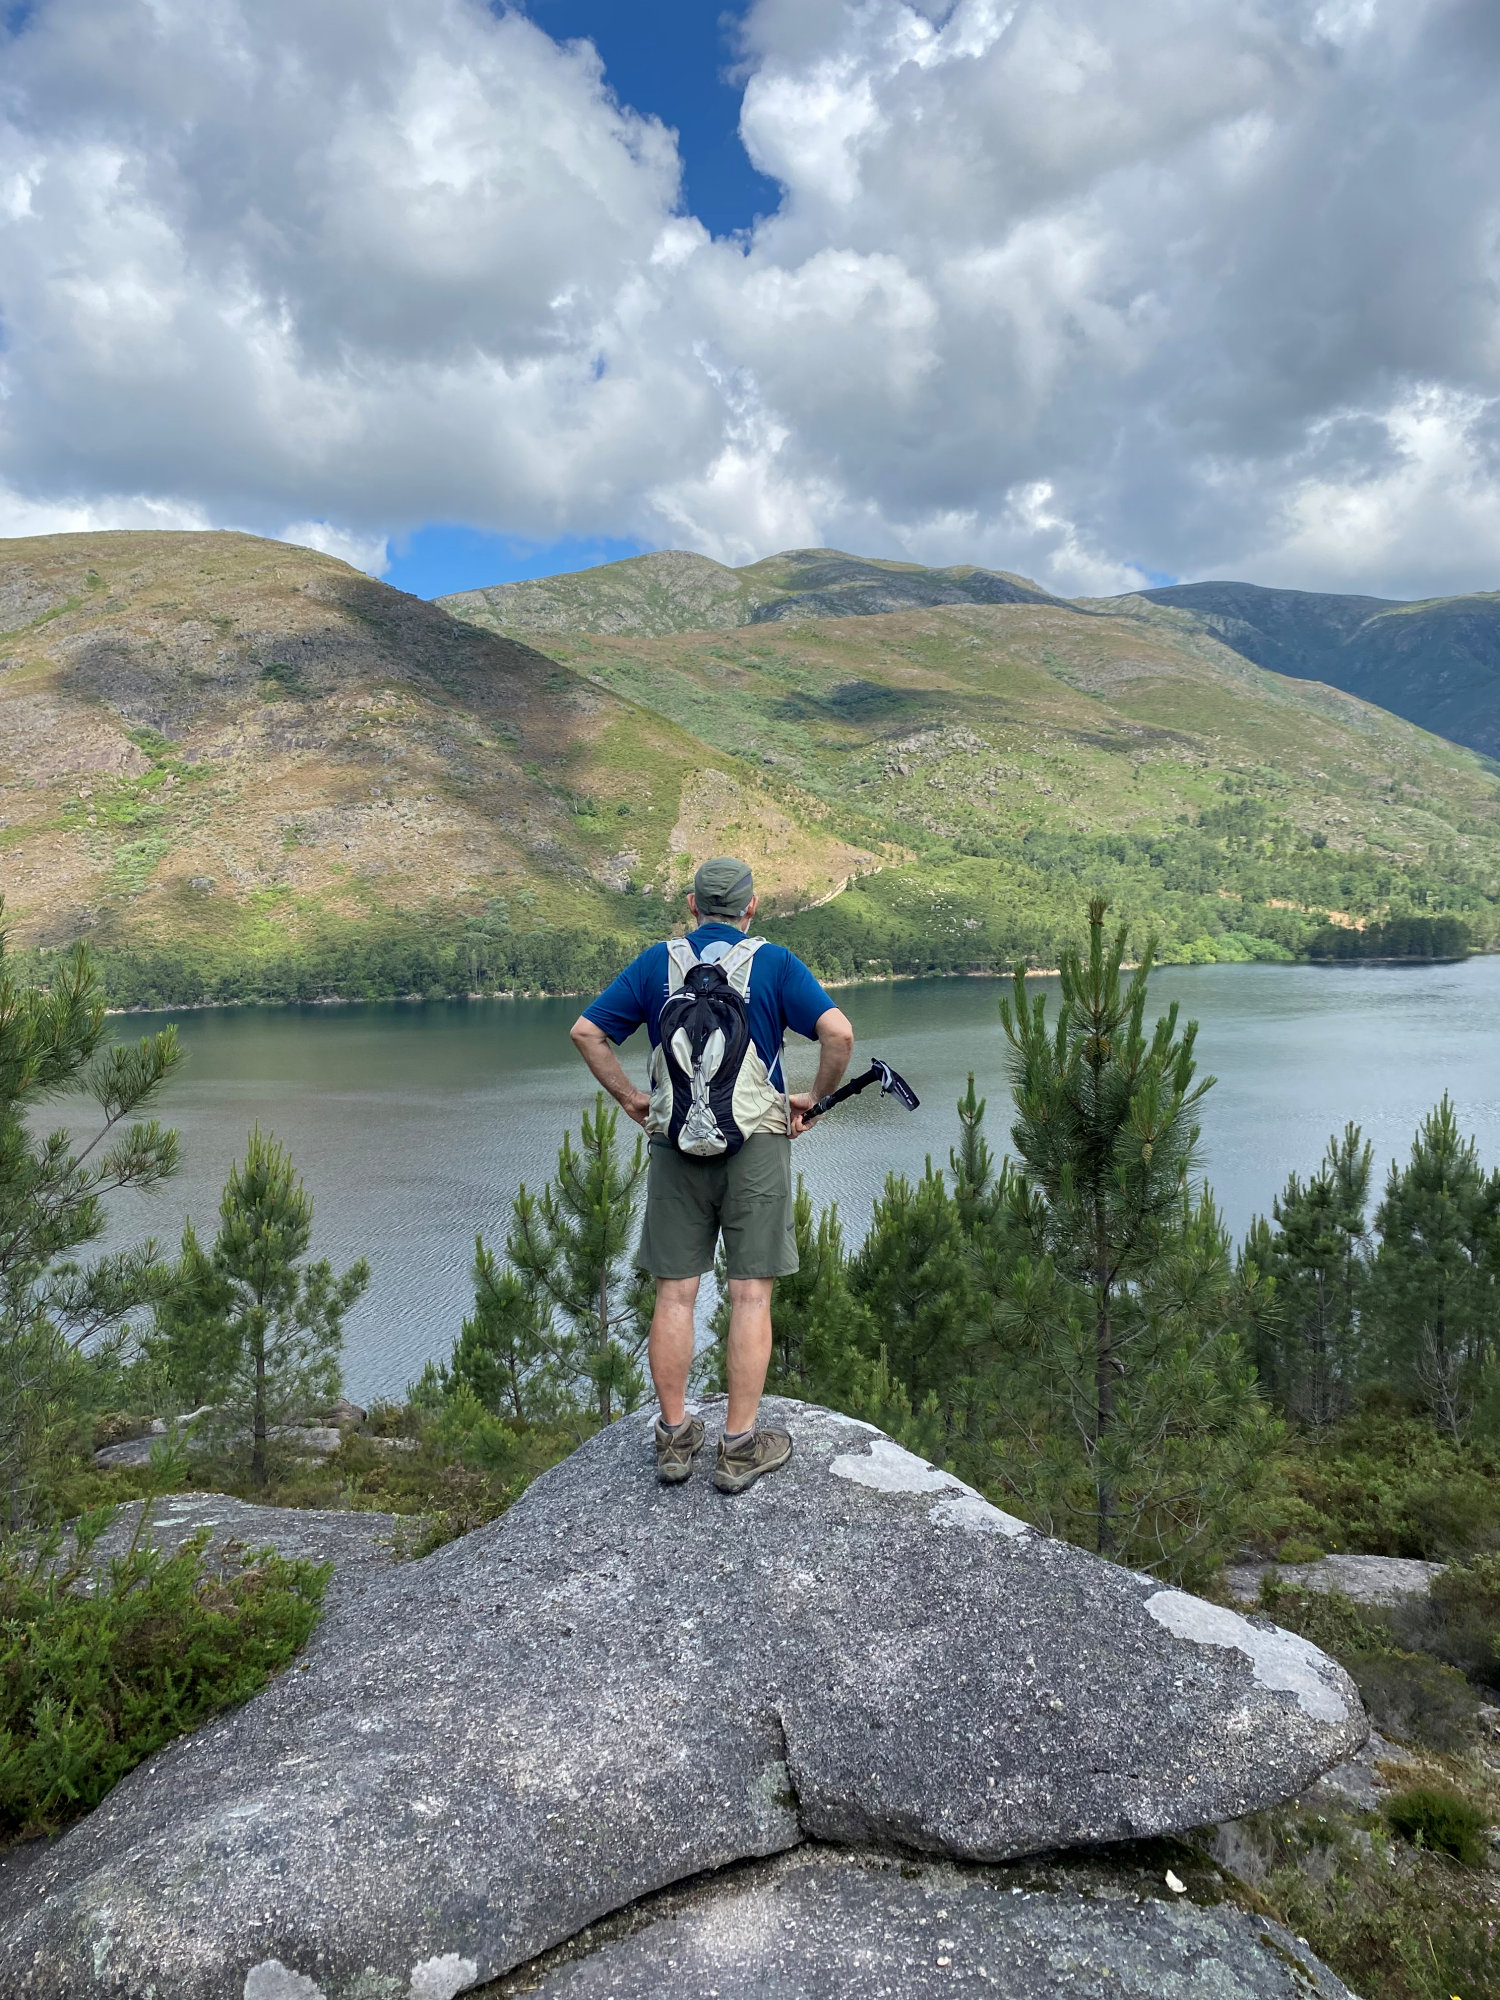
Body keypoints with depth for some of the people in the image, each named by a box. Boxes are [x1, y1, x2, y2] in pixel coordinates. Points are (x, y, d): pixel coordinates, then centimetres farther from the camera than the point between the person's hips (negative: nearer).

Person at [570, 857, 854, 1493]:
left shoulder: (656, 962, 7)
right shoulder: (774, 963, 0)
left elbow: (586, 1031, 4)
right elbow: (838, 1033, -12)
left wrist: (629, 1098, 11)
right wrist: (813, 1098, 1)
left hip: (676, 1144, 2)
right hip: (756, 1143, -2)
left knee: (674, 1294, 9)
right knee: (751, 1296, 3)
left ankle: (674, 1436, 18)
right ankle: (740, 1447, 8)